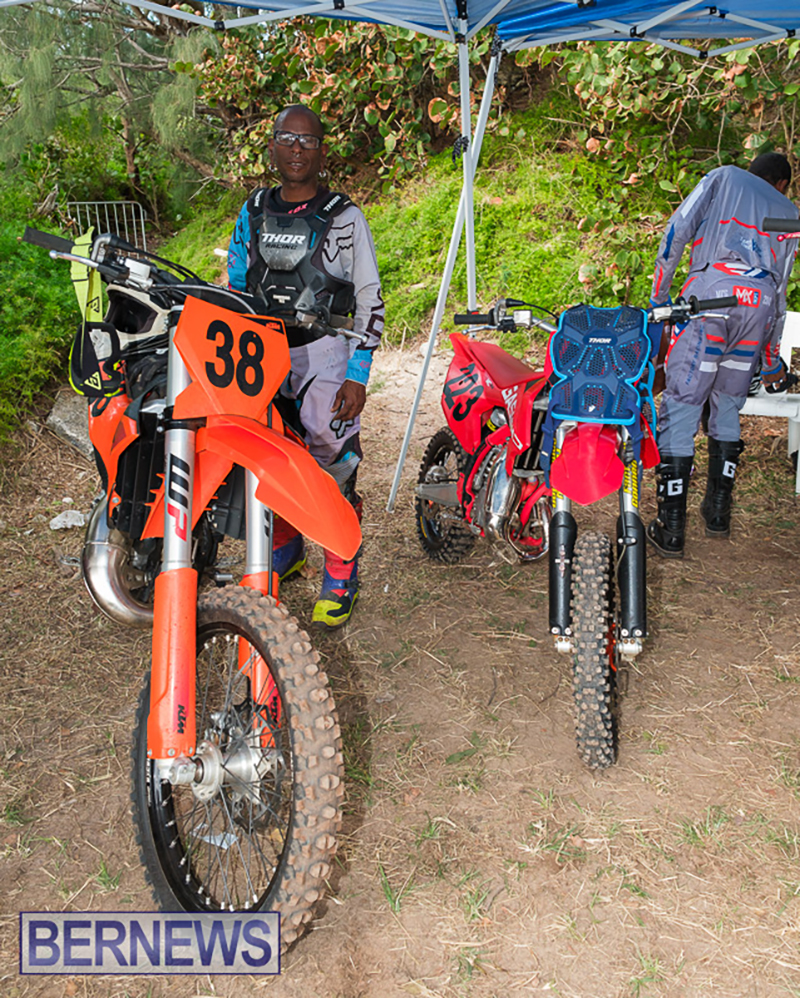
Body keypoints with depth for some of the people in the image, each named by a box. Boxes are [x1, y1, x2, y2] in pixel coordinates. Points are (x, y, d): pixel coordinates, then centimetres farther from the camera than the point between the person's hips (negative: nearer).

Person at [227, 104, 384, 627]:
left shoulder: (345, 218, -1)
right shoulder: (253, 212, 12)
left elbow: (371, 300, -3)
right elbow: (235, 289, 19)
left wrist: (358, 374, -11)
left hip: (323, 354, -4)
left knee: (334, 462, -8)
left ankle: (341, 575, 7)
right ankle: (285, 548, 33)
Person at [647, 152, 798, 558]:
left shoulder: (724, 176, 25)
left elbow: (678, 227, 7)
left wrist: (658, 294, 10)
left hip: (712, 289, -4)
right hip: (761, 300, 4)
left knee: (681, 404, -4)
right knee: (727, 404, 18)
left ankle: (670, 529, -6)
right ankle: (717, 511, 24)